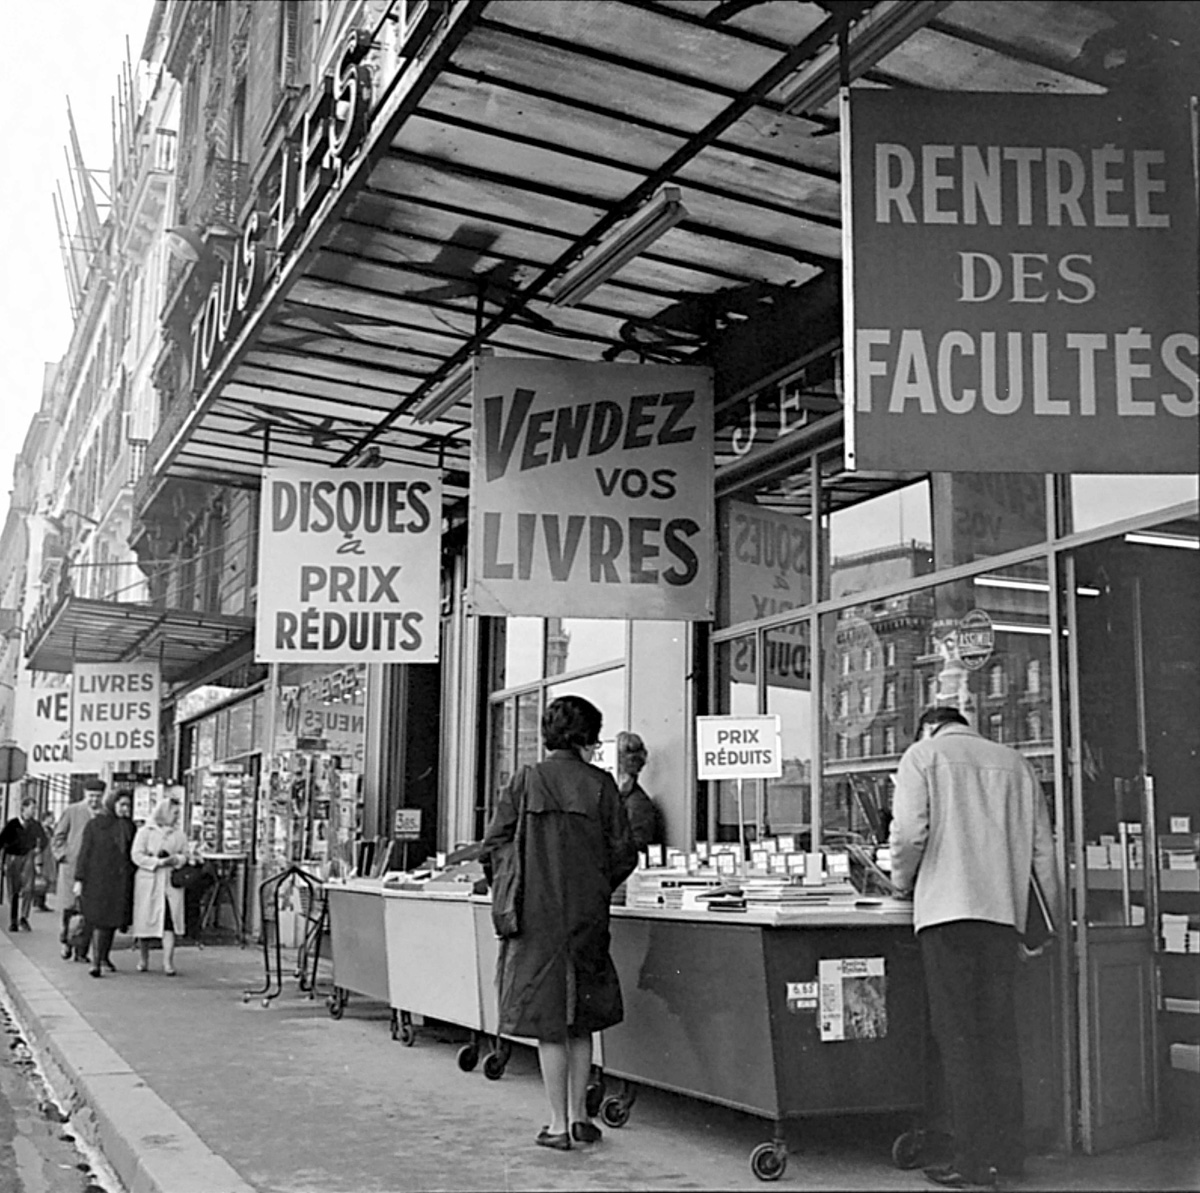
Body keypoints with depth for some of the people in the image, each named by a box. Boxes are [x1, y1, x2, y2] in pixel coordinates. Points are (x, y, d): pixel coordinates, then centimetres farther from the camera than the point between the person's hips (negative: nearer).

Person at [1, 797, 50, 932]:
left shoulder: (36, 825, 3)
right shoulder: (12, 824, -5)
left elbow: (43, 839, 21)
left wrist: (39, 848, 4)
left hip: (28, 857, 1)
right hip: (12, 858, -1)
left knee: (28, 888, -16)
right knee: (13, 892, 3)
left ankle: (23, 918, -7)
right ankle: (13, 922, 14)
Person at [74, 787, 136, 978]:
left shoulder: (129, 826, 11)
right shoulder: (94, 825, -1)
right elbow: (84, 853, -2)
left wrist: (132, 880, 9)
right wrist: (79, 880, -6)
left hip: (120, 881, 4)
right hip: (98, 879, -4)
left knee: (113, 920, 8)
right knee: (100, 921, -11)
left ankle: (104, 957, 23)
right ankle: (96, 962, -11)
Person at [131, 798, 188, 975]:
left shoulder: (179, 834, 13)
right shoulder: (145, 832, 1)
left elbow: (185, 855, 15)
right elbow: (137, 855, -6)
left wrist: (176, 860, -8)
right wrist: (158, 862, -14)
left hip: (171, 883, 2)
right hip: (148, 883, -2)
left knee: (169, 922, -9)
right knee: (145, 921, 5)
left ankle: (168, 962, -9)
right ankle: (143, 959, 24)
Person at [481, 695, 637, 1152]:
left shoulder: (524, 781, -3)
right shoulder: (600, 784, -2)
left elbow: (492, 848, -5)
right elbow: (623, 854, -2)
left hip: (537, 915, -1)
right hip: (587, 916, 1)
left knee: (549, 1022, 5)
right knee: (581, 1020, 16)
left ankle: (559, 1124, 8)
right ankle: (578, 1114, 19)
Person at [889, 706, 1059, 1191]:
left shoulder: (923, 755, 5)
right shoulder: (1014, 762, 19)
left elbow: (910, 832, -10)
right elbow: (1043, 847, 16)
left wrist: (902, 882, 7)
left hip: (948, 909, -5)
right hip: (1004, 912, 5)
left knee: (960, 1037, -2)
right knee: (1000, 1036, 10)